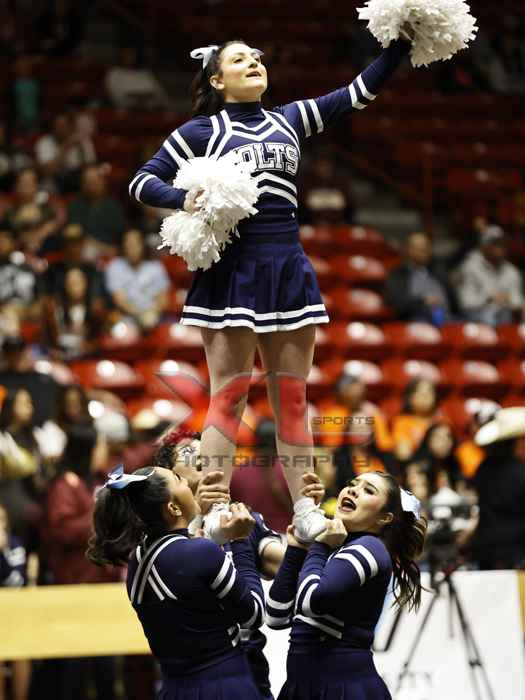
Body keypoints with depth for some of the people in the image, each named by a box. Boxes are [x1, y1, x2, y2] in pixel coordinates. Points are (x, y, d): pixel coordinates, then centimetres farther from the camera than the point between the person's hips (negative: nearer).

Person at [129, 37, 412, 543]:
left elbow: (361, 91, 14)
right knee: (229, 394, -6)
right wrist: (184, 199, -15)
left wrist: (402, 41, 4)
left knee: (292, 395, 4)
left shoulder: (290, 120, 16)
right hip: (232, 269, -4)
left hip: (288, 268, 4)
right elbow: (143, 182, 4)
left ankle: (305, 513, 7)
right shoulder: (201, 131, 5)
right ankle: (216, 514, -4)